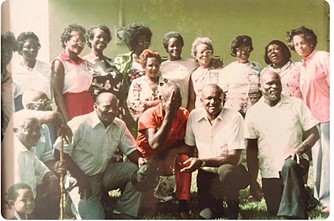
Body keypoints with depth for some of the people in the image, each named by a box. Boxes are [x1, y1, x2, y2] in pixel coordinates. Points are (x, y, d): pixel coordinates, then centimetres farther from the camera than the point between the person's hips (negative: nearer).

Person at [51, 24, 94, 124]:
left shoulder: (84, 63, 15)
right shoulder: (59, 62, -4)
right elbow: (57, 94, -10)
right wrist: (66, 119, -17)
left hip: (88, 108, 6)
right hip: (71, 107, -5)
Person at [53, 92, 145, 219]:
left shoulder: (120, 125, 0)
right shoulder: (80, 124, -18)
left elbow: (130, 149, 5)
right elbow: (59, 152, -18)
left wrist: (140, 160, -21)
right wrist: (80, 177, -20)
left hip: (104, 174, 6)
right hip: (80, 179, -6)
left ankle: (124, 212, -2)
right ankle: (78, 203, 11)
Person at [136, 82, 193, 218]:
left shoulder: (184, 115, -9)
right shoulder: (149, 115, -20)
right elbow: (155, 145, -35)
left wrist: (170, 151, -32)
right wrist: (168, 116, -34)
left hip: (169, 159, 4)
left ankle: (183, 206, -19)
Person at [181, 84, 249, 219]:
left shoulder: (234, 117, -15)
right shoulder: (194, 116, -2)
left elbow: (234, 158, -19)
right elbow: (189, 146, 11)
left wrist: (202, 162, -28)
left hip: (231, 172, -2)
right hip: (206, 173, 3)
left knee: (225, 170, -37)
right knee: (206, 216, -15)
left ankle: (232, 207, -9)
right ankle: (217, 203, 20)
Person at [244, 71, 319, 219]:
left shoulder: (296, 105, 1)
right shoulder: (253, 113, 4)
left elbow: (314, 134, 1)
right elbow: (252, 149, 5)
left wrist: (299, 149, -20)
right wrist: (253, 182, 1)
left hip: (294, 164, -2)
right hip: (269, 173, 2)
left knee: (289, 165, -36)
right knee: (274, 211, -1)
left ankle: (295, 215, -25)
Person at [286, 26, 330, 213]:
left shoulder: (323, 58, -5)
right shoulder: (303, 66, 17)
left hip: (327, 117, -7)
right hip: (314, 119, 8)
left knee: (328, 158, -5)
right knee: (318, 159, 10)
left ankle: (328, 199, 1)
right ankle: (321, 198, 18)